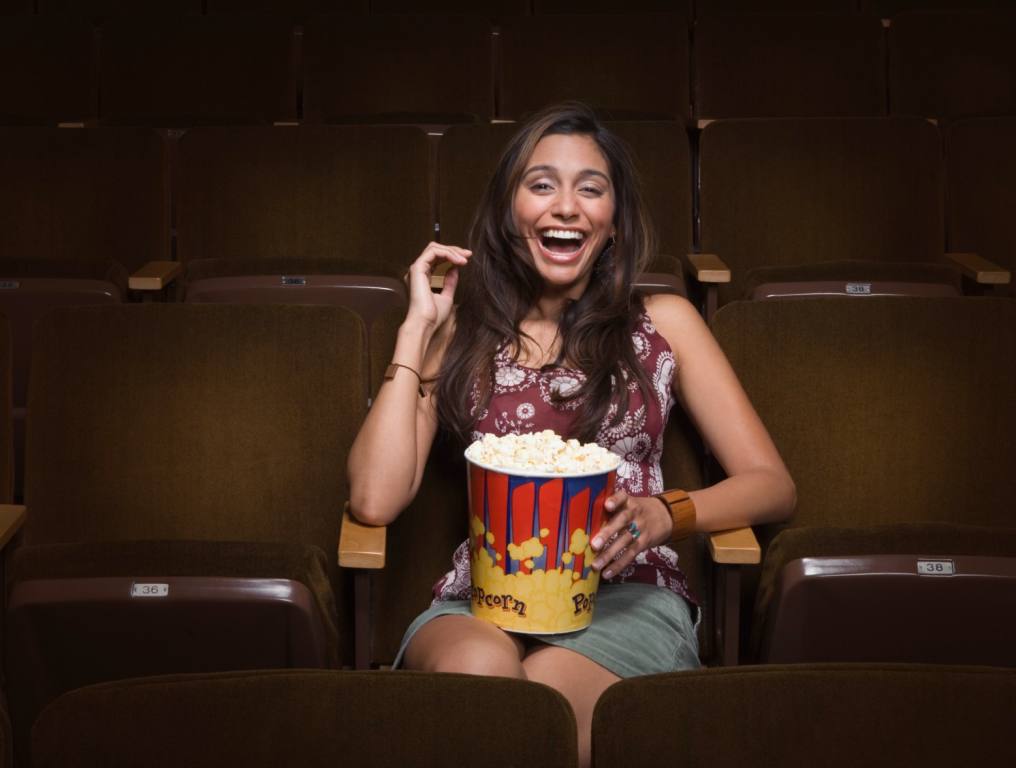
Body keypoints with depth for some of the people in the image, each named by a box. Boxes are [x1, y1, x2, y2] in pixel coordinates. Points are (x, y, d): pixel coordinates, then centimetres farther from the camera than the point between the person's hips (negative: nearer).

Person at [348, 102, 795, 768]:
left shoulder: (663, 323, 13)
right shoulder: (463, 332, 14)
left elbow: (773, 485, 9)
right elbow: (376, 500, 0)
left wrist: (661, 514, -12)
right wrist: (419, 327, 4)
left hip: (629, 595, 0)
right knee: (478, 667, -35)